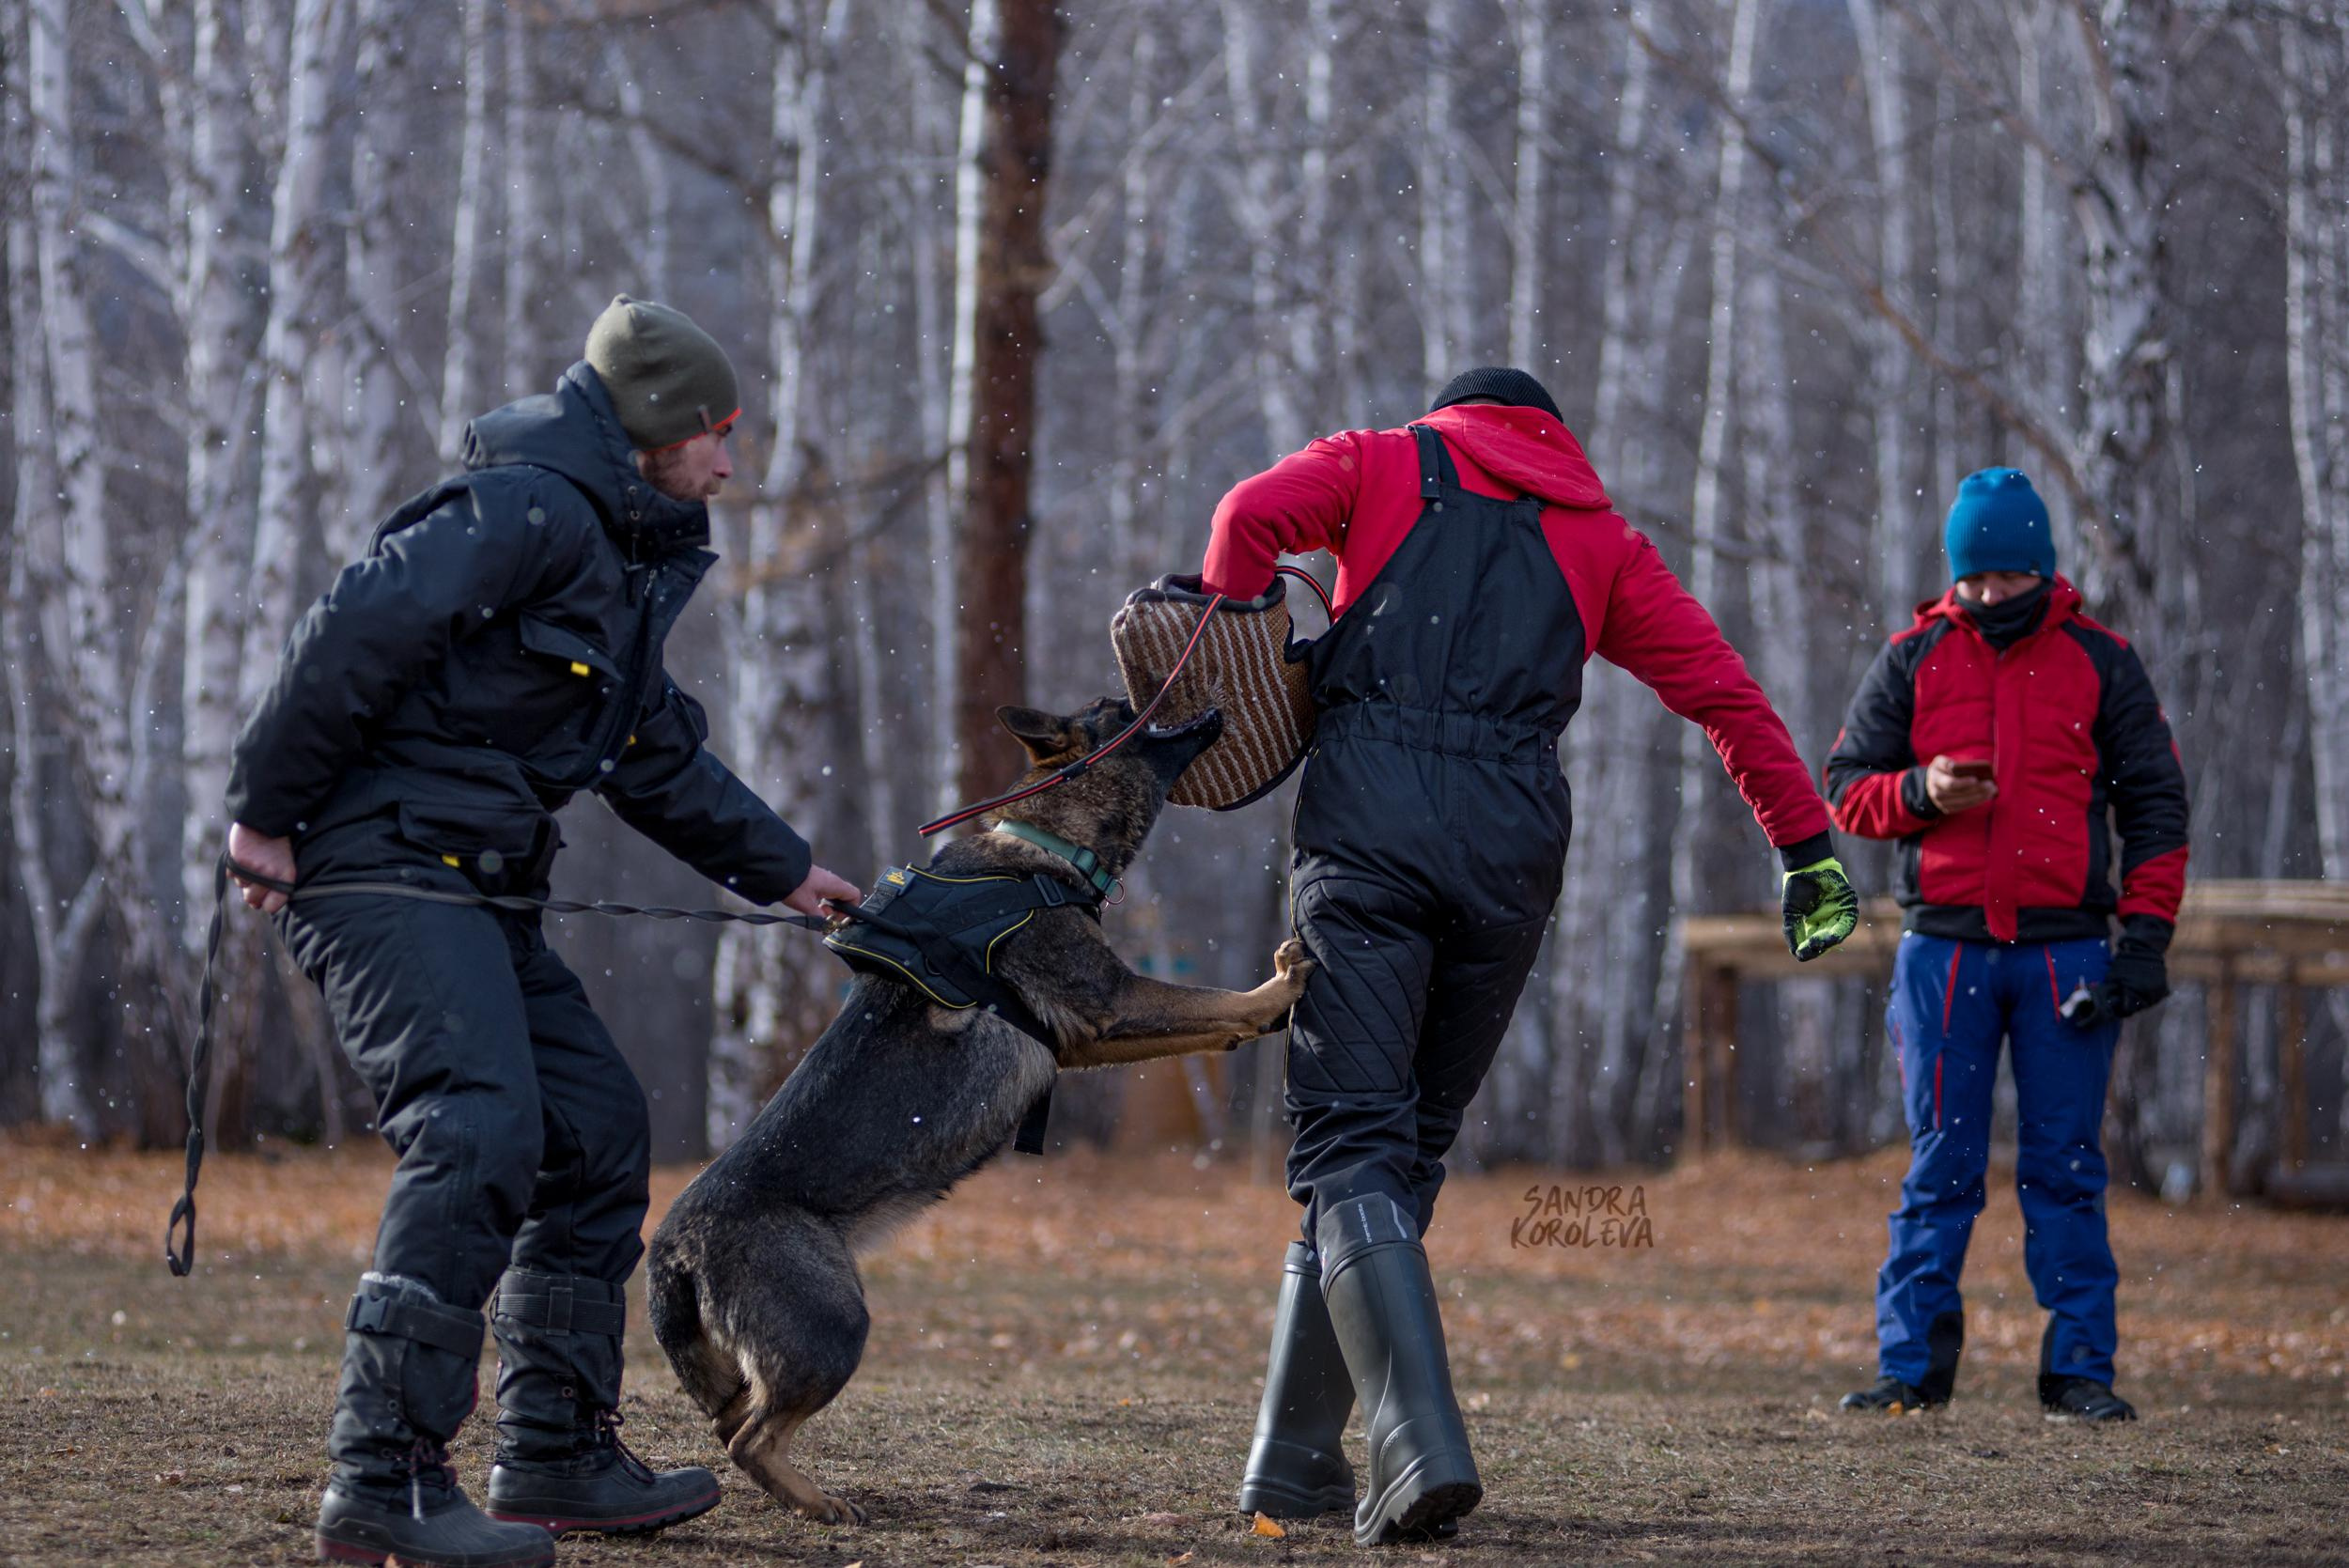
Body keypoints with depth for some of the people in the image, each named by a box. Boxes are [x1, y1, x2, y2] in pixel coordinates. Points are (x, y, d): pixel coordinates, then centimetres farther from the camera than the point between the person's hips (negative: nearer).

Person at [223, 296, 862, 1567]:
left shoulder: (623, 558, 21)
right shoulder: (528, 513, -13)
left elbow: (655, 757, 30)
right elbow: (352, 634, -21)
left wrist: (777, 868, 30)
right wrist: (267, 808, -19)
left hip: (478, 889, 11)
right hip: (383, 866, -11)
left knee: (596, 1129, 11)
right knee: (479, 1133, -22)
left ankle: (554, 1458, 19)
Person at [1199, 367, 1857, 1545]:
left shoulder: (1382, 465, 19)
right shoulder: (1599, 538, 24)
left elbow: (1255, 515, -1)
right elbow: (1724, 689, 15)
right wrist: (1808, 847, 15)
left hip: (1367, 828, -2)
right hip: (1512, 851, 3)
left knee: (1351, 1146, -8)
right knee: (1413, 1147, 14)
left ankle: (1421, 1440, -27)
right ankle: (1296, 1453, 15)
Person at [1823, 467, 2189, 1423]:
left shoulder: (2100, 663, 7)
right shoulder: (1913, 660, 8)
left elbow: (2154, 804, 8)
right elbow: (1845, 789, 9)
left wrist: (2146, 932, -2)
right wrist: (1920, 793, -12)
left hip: (2067, 946, 0)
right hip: (1944, 948, 1)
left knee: (2065, 1167, 0)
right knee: (1940, 1168, 1)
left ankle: (2079, 1367, 4)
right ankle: (1913, 1367, 5)